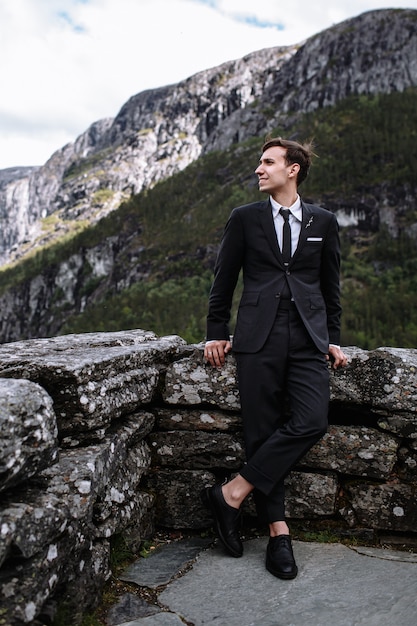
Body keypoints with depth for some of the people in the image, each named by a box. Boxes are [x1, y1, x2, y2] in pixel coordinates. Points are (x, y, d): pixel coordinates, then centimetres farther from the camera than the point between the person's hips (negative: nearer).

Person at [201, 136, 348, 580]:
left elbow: (330, 286, 17)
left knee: (311, 422, -17)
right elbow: (223, 280, 11)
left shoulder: (323, 223, 13)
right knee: (262, 432, -3)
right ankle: (278, 531, 10)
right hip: (259, 338, -1)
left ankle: (232, 493, -6)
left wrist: (333, 339, 13)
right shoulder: (244, 219, 9)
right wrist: (216, 334, 8)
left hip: (308, 338, 2)